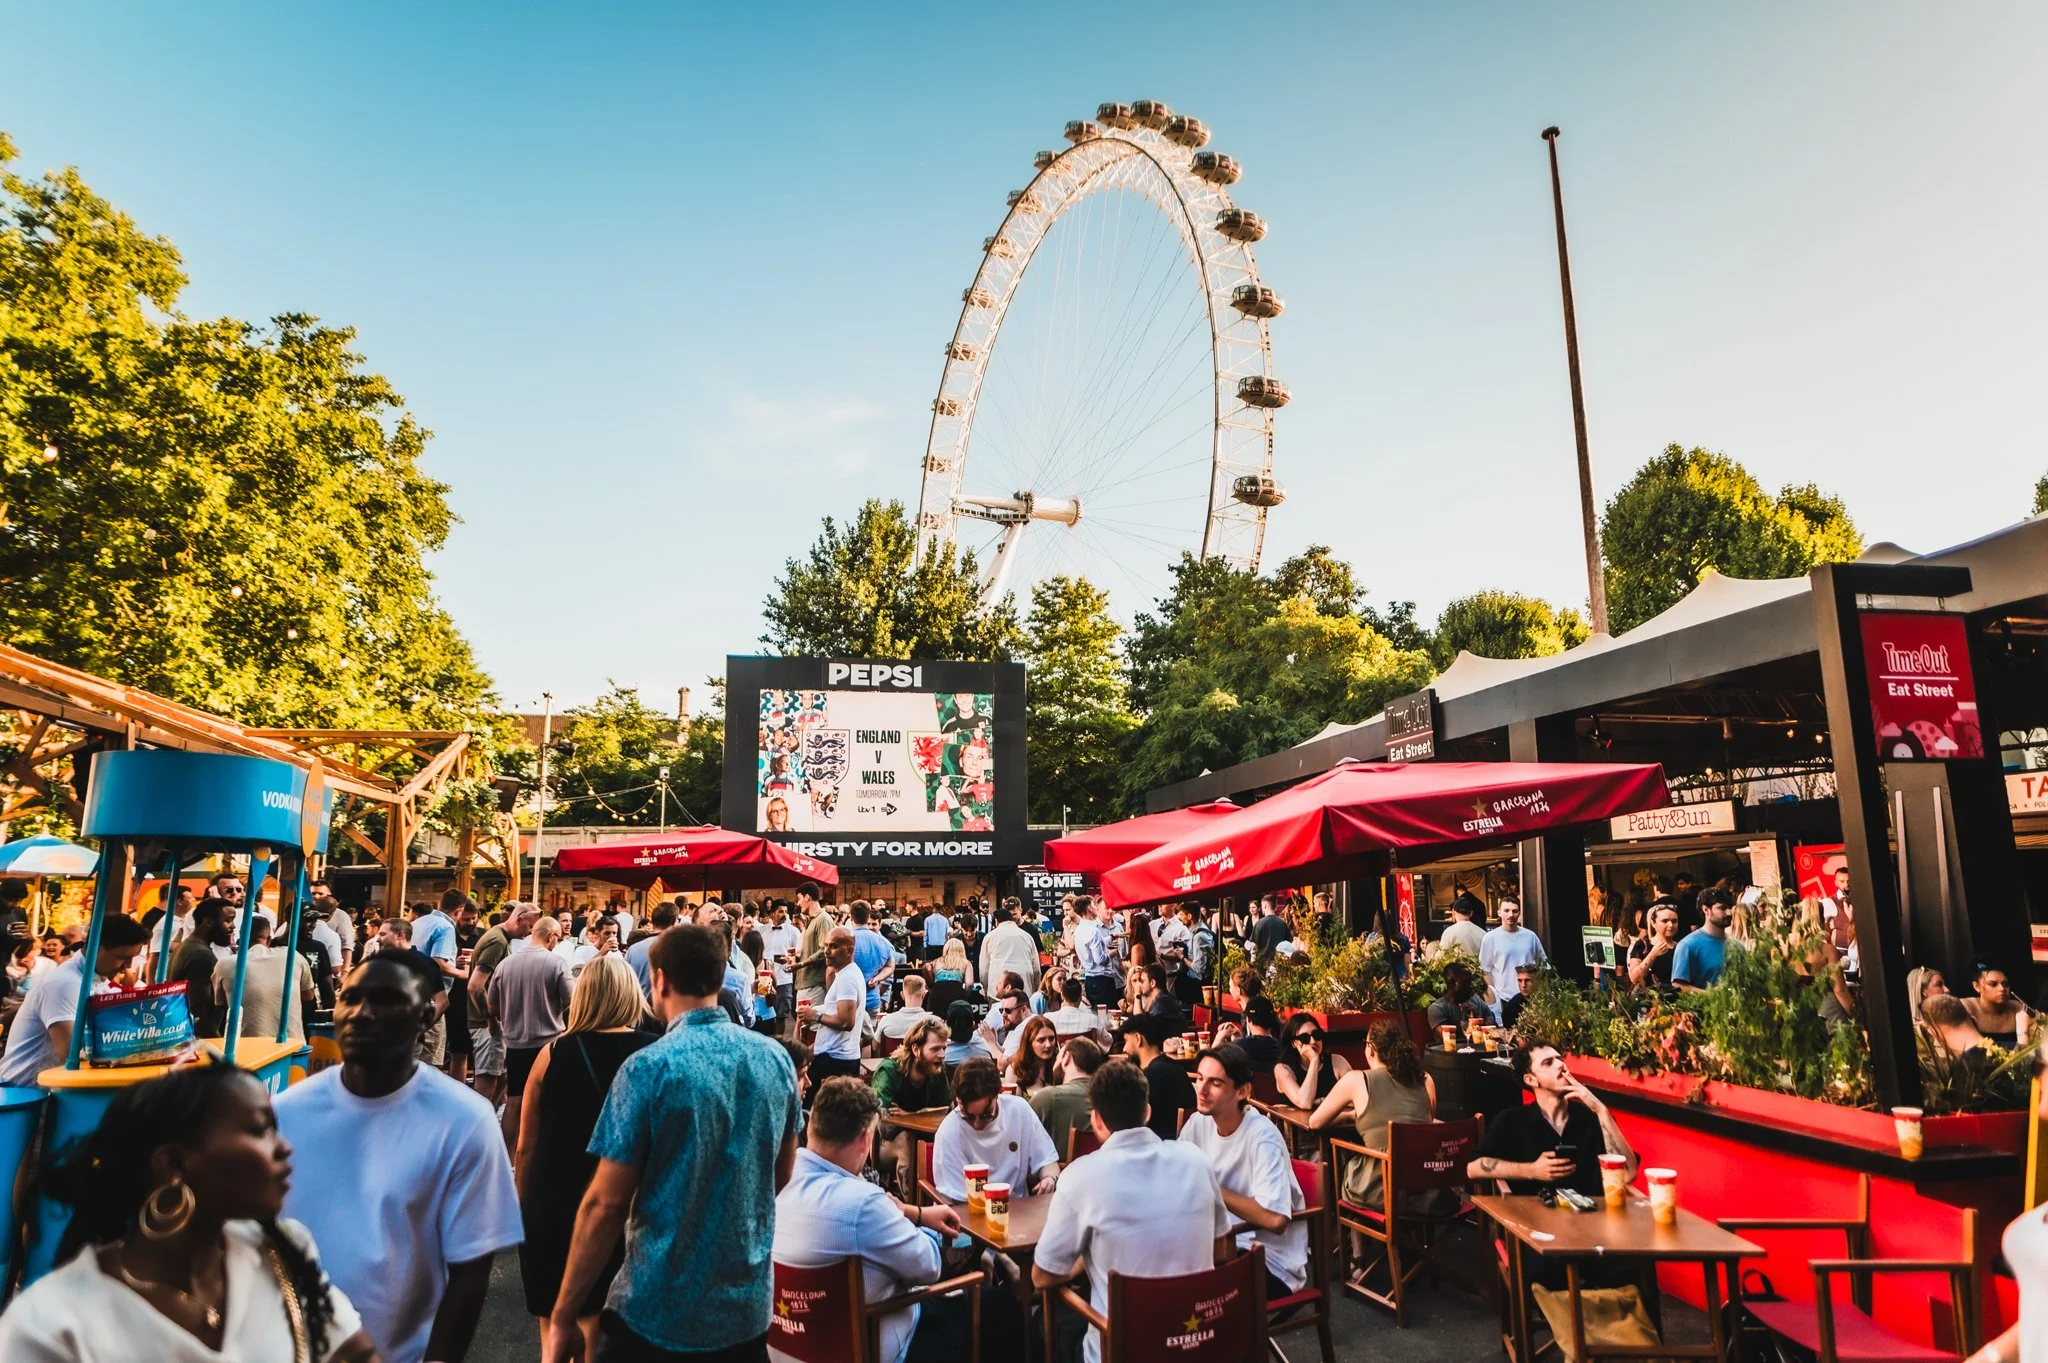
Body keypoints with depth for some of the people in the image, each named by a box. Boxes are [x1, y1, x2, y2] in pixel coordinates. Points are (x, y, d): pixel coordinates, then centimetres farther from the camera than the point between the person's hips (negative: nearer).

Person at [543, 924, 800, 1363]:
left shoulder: (649, 1068, -18)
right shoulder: (776, 1058, -3)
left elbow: (606, 1204, -16)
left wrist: (563, 1317, -6)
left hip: (661, 1311, -5)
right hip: (750, 1306, 5)